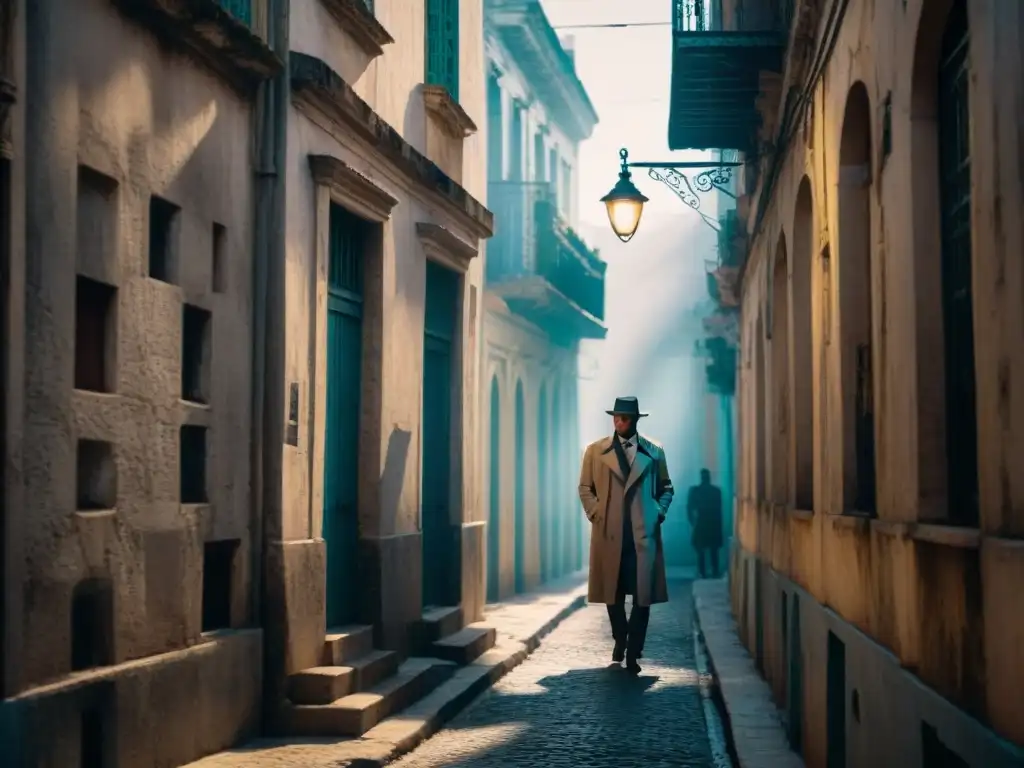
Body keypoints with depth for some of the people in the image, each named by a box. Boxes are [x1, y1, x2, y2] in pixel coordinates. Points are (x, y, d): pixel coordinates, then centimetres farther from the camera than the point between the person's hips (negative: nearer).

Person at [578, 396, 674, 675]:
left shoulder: (654, 451, 8)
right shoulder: (595, 451, 7)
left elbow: (666, 488, 16)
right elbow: (585, 488, 12)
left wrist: (659, 513, 1)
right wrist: (595, 514, -1)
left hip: (644, 533, 0)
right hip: (609, 533, 1)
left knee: (643, 595, -5)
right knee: (613, 593, 8)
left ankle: (633, 653, 1)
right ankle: (620, 641, 30)